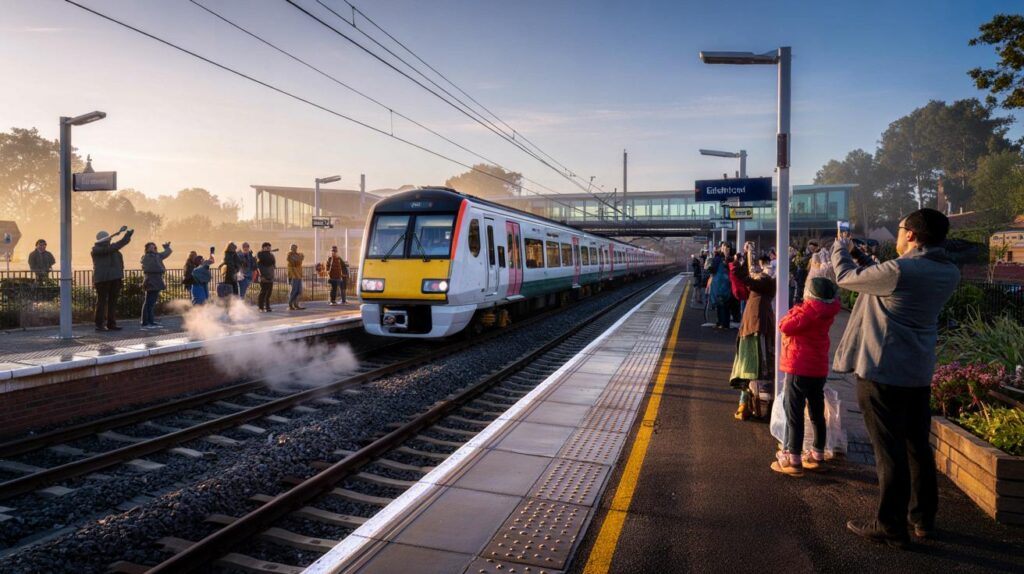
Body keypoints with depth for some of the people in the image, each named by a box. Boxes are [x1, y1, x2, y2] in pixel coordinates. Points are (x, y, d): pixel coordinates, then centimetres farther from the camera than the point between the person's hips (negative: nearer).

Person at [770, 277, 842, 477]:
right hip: (818, 368, 8)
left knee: (794, 414, -3)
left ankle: (793, 460, -1)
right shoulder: (826, 309, 3)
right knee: (817, 413, 14)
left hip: (800, 368, -8)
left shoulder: (809, 310, -20)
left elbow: (785, 326, -20)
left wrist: (794, 310, -7)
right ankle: (817, 455, 24)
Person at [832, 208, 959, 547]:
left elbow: (845, 277, -7)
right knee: (918, 446, 18)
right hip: (920, 373, 8)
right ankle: (923, 519, 30)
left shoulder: (899, 271, -21)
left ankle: (891, 527, 10)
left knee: (889, 449, 1)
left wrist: (840, 247, 12)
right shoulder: (949, 274, 3)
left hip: (883, 372, -8)